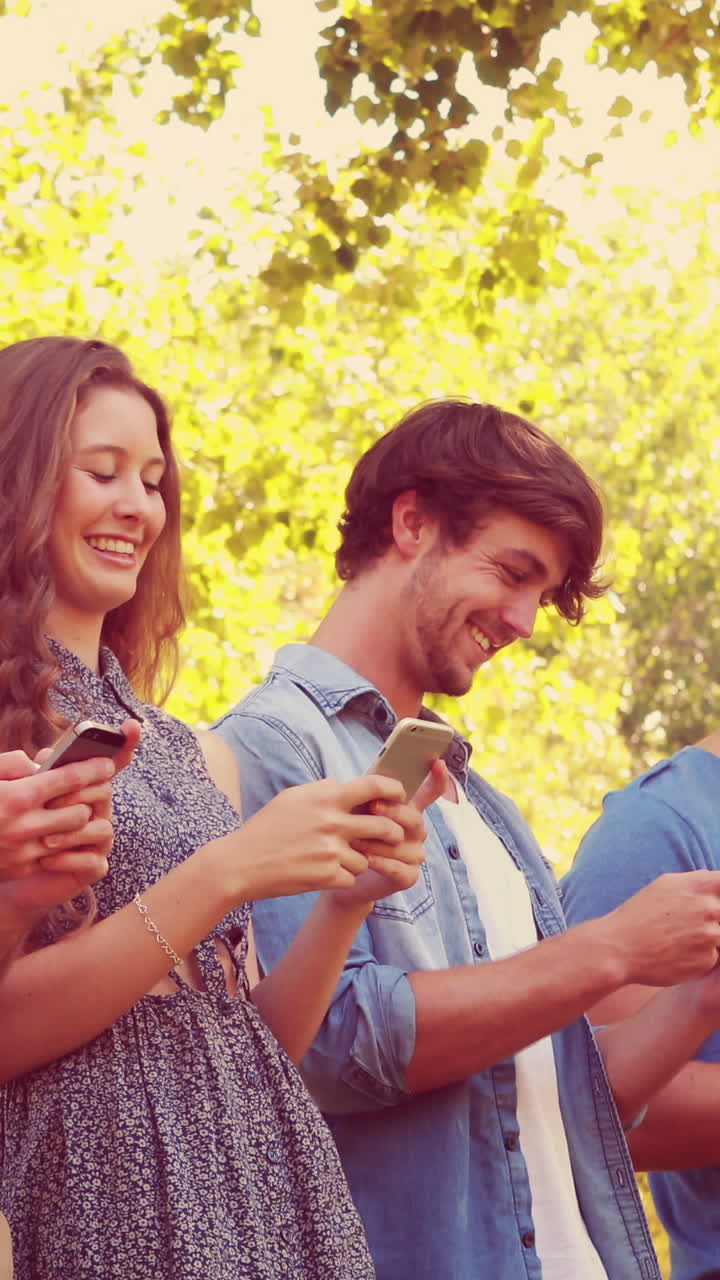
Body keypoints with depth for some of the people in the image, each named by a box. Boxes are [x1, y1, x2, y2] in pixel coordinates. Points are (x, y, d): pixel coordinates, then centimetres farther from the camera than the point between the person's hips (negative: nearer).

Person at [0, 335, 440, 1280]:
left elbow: (254, 1044, 14)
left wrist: (345, 902, -2)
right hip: (93, 1183, -6)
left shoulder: (201, 758, 14)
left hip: (261, 1185, 6)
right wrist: (224, 875, -16)